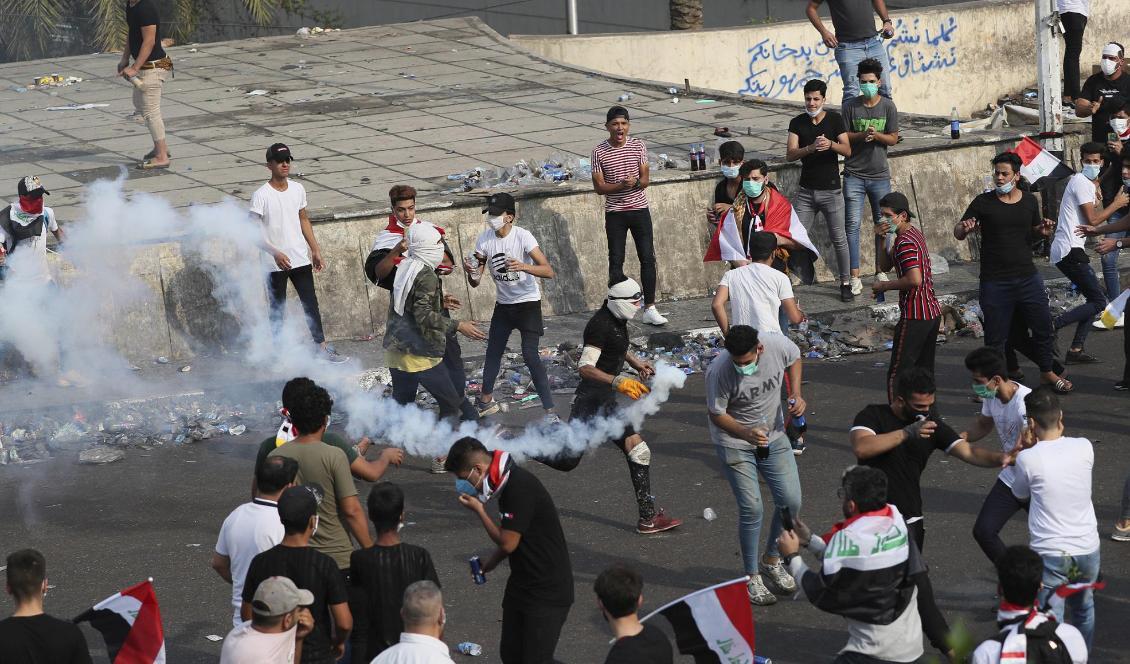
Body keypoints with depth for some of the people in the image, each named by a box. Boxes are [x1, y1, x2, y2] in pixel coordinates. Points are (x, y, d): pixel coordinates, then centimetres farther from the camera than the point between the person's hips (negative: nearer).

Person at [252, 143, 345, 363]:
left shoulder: (298, 189, 4)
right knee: (278, 310, 6)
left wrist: (315, 249, 14)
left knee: (311, 304, 6)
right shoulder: (261, 196, -14)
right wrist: (275, 253, -27)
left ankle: (323, 348, 11)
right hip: (275, 264, -5)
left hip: (300, 259, 5)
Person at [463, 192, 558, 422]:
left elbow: (548, 271, -27)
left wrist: (523, 267, -45)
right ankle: (486, 401, 38)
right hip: (503, 304, 6)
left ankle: (550, 412, -14)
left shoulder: (522, 236, -21)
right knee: (493, 351, 15)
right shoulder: (484, 239, -6)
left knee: (530, 354, -17)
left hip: (527, 302, -6)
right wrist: (471, 272, -28)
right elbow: (475, 282, -4)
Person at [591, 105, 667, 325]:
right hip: (615, 213, -1)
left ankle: (649, 309, 6)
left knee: (648, 258, -1)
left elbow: (646, 177, 0)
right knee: (616, 261, 1)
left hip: (639, 209, 1)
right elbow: (599, 186, -5)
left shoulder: (638, 146, 1)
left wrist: (637, 182, -23)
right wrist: (621, 185, -21)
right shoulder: (599, 152, -4)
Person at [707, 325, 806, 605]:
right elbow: (716, 414, -18)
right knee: (752, 509, -9)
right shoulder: (718, 371, -31)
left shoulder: (778, 346, -21)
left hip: (773, 436, 4)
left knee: (791, 501, 2)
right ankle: (752, 577, 9)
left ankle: (771, 560, 26)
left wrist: (795, 393, -8)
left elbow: (794, 358, 5)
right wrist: (746, 433, -34)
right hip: (734, 442, -4)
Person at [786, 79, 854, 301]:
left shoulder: (835, 119, -1)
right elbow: (790, 154, -7)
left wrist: (831, 144, -27)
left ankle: (846, 283, 13)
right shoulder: (797, 123, 3)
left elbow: (847, 151, -6)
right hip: (806, 190, 1)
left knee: (839, 239, 3)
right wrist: (811, 148, -25)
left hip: (831, 191, -1)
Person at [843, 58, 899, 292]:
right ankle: (855, 277, -5)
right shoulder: (850, 106, -1)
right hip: (854, 175, -1)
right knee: (853, 225, -6)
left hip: (880, 175, 1)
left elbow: (893, 138, 1)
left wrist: (876, 134, -17)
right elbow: (842, 137, 0)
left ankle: (880, 271, 22)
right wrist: (862, 135, -17)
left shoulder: (888, 106, 1)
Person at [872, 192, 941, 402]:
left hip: (914, 317, -10)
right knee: (924, 370, 14)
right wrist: (883, 240, 3)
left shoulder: (905, 242, -17)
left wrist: (884, 286, -16)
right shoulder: (915, 233, 15)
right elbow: (885, 266, 18)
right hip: (932, 312, 10)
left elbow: (914, 279, -28)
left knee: (896, 374, -8)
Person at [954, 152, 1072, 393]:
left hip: (1028, 277, 3)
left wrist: (1043, 229, -1)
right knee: (995, 336, 2)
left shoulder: (1029, 201, 6)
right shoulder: (984, 202, -4)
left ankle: (1047, 372, 30)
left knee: (1043, 326, 10)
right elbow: (957, 232, -2)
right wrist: (965, 229, -25)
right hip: (994, 281, -3)